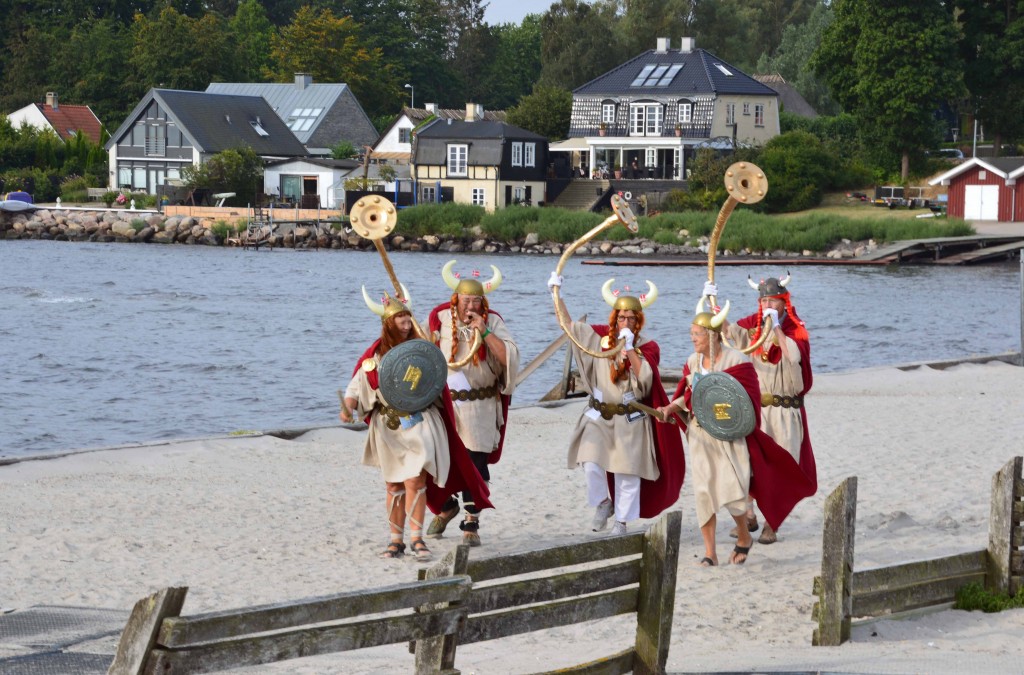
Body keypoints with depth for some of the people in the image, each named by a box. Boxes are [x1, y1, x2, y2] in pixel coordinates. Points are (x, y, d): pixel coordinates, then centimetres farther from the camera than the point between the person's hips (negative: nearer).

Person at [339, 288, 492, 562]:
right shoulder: (375, 355, 1)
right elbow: (357, 386, 0)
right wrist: (347, 407, -18)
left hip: (419, 424, -1)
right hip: (388, 427, 1)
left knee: (415, 480, -11)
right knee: (394, 484, 7)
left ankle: (416, 537, -5)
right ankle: (396, 539, 15)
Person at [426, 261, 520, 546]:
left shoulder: (492, 322, -3)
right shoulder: (440, 319, 1)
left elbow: (509, 357, -15)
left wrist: (484, 331, -21)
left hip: (479, 406, -1)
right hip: (444, 402, 1)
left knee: (475, 465, -4)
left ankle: (471, 523, 4)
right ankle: (447, 507, 34)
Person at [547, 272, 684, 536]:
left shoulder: (647, 347, -1)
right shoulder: (601, 338, 4)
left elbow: (646, 378, -16)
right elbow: (567, 324, 6)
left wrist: (630, 349, -19)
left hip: (630, 421, -1)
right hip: (599, 416, 1)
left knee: (627, 473, 0)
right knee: (591, 464, -13)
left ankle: (622, 521, 13)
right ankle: (603, 503, 14)